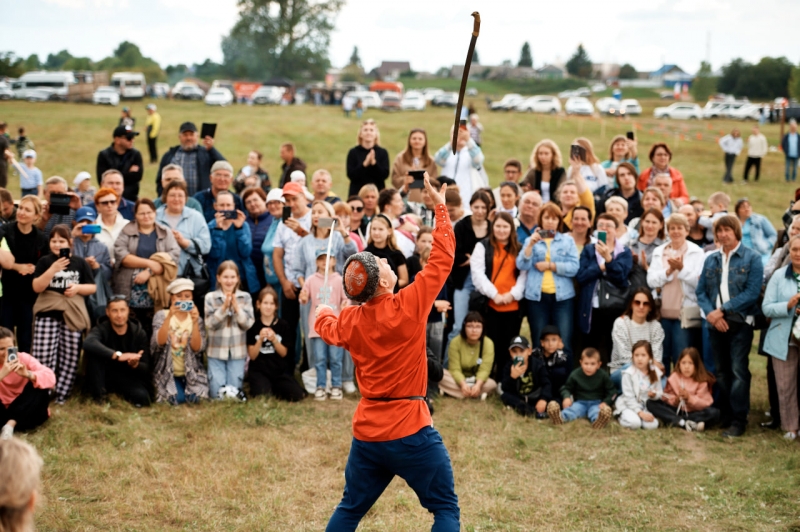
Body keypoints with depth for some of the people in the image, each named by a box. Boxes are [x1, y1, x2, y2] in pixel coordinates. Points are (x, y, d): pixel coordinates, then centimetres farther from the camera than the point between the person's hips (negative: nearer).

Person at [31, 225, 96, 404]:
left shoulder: (80, 263, 9)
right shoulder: (44, 261, 4)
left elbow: (93, 287, 11)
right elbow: (36, 287, -6)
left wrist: (78, 288, -9)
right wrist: (53, 269, -18)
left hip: (73, 314, 2)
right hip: (48, 313, -2)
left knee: (70, 356, 1)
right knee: (43, 355, -9)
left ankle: (61, 394, 10)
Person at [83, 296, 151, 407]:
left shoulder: (139, 333, -4)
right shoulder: (101, 329, -10)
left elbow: (146, 368, -8)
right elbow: (88, 343, -37)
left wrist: (135, 365, -33)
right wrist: (117, 355, -47)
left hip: (129, 378, 0)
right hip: (105, 376, 0)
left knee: (141, 397, -32)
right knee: (93, 353, -27)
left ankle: (122, 394, 1)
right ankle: (99, 394, -15)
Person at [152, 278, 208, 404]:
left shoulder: (196, 319, 4)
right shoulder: (161, 315, -1)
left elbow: (198, 348, -12)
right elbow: (159, 342, -20)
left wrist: (195, 322, -26)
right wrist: (169, 317, -31)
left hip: (191, 372, 2)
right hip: (167, 372, -2)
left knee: (194, 398, -21)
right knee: (177, 398, -25)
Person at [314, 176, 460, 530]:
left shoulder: (349, 321, 1)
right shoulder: (409, 305, -14)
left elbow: (327, 329, 26)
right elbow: (442, 258, -5)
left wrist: (322, 313, 50)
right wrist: (440, 206, 5)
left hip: (366, 433, 5)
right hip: (411, 432, -5)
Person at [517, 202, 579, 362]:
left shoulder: (568, 240, 8)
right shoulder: (531, 240, 11)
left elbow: (574, 268, -5)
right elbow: (522, 266, -3)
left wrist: (550, 265, -7)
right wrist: (531, 244, -13)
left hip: (562, 296, -1)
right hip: (537, 296, 1)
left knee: (564, 344, -6)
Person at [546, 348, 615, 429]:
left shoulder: (603, 376, -1)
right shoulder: (575, 375, 1)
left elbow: (611, 391, 5)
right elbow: (566, 388, 12)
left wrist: (606, 402, -12)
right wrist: (566, 397, -10)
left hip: (596, 403, -1)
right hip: (580, 402, 1)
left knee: (596, 412, -36)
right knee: (572, 409, -32)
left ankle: (597, 420, -70)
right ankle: (560, 417, -63)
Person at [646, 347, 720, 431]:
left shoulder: (702, 381, -6)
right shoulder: (674, 378, -1)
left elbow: (706, 404, -10)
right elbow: (665, 398, 0)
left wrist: (690, 398, -23)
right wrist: (674, 400, -20)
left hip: (694, 413, -2)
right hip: (676, 411, 2)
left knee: (714, 413, -32)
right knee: (651, 403, -19)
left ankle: (674, 422, -33)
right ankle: (683, 423, -31)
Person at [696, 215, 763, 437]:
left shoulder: (751, 258, -2)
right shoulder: (711, 260, 12)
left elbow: (752, 293, -11)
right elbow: (701, 291, 9)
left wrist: (723, 310, -14)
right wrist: (711, 313, -9)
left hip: (740, 322, -5)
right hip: (715, 324, 5)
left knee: (738, 371, -8)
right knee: (721, 371, 10)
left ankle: (738, 420, -5)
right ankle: (724, 415, 17)